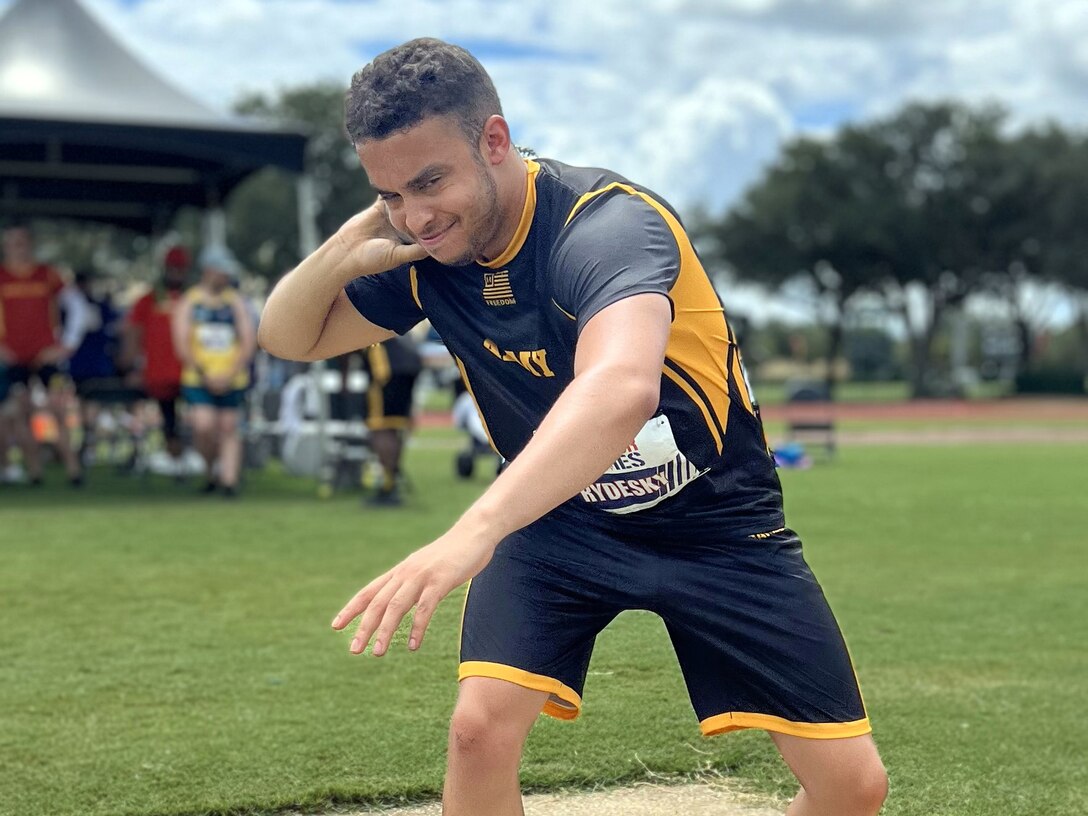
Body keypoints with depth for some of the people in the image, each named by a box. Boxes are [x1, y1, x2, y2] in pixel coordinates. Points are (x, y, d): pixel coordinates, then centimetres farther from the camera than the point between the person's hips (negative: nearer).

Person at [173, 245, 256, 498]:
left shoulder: (236, 302, 8)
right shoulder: (189, 302, 4)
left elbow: (249, 341, 3)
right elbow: (182, 344, -2)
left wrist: (232, 374, -8)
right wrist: (203, 374, -10)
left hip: (231, 380, 2)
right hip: (197, 380, -2)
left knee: (229, 428, 1)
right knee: (203, 427, -14)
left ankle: (229, 479, 6)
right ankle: (211, 469, 10)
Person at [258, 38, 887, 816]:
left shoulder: (608, 223, -33)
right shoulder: (425, 251, -12)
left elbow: (622, 390, -54)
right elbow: (288, 337, 2)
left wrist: (474, 531, -69)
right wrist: (347, 250, -22)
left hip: (715, 520, -3)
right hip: (555, 518, 4)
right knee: (481, 727, -20)